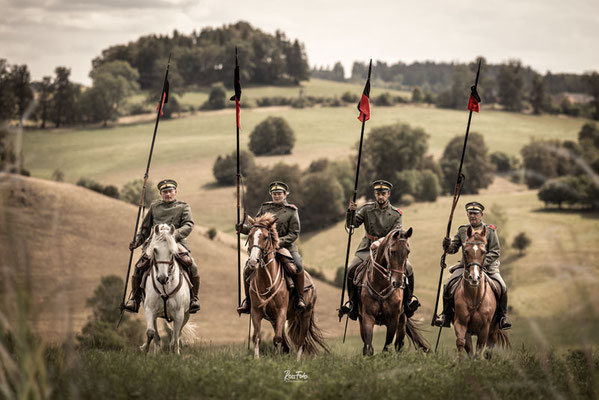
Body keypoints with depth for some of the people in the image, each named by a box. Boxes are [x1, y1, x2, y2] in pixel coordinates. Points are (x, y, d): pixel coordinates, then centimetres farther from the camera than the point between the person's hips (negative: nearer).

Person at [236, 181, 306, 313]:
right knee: (247, 270, -14)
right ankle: (248, 301, 3)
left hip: (286, 246, -2)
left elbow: (294, 233, -5)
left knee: (298, 266, -29)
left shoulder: (291, 211, 1)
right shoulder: (264, 208, 11)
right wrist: (243, 228, -10)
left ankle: (300, 298, -12)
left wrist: (280, 241, -21)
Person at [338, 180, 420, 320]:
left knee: (407, 268, -20)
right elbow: (350, 225, 0)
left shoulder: (396, 214, 0)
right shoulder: (367, 209, 2)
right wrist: (350, 212, -20)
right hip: (367, 248, 0)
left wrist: (380, 242, -29)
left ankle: (409, 298, 4)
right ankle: (352, 302, -3)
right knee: (352, 269, -22)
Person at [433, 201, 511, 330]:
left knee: (502, 287, -22)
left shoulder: (490, 230, 0)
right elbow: (453, 249, 11)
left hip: (487, 266, -2)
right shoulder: (462, 230, 10)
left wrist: (482, 264, -19)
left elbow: (495, 252, -5)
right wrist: (448, 245, -14)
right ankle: (446, 316, 0)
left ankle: (503, 317, -2)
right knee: (448, 285, -17)